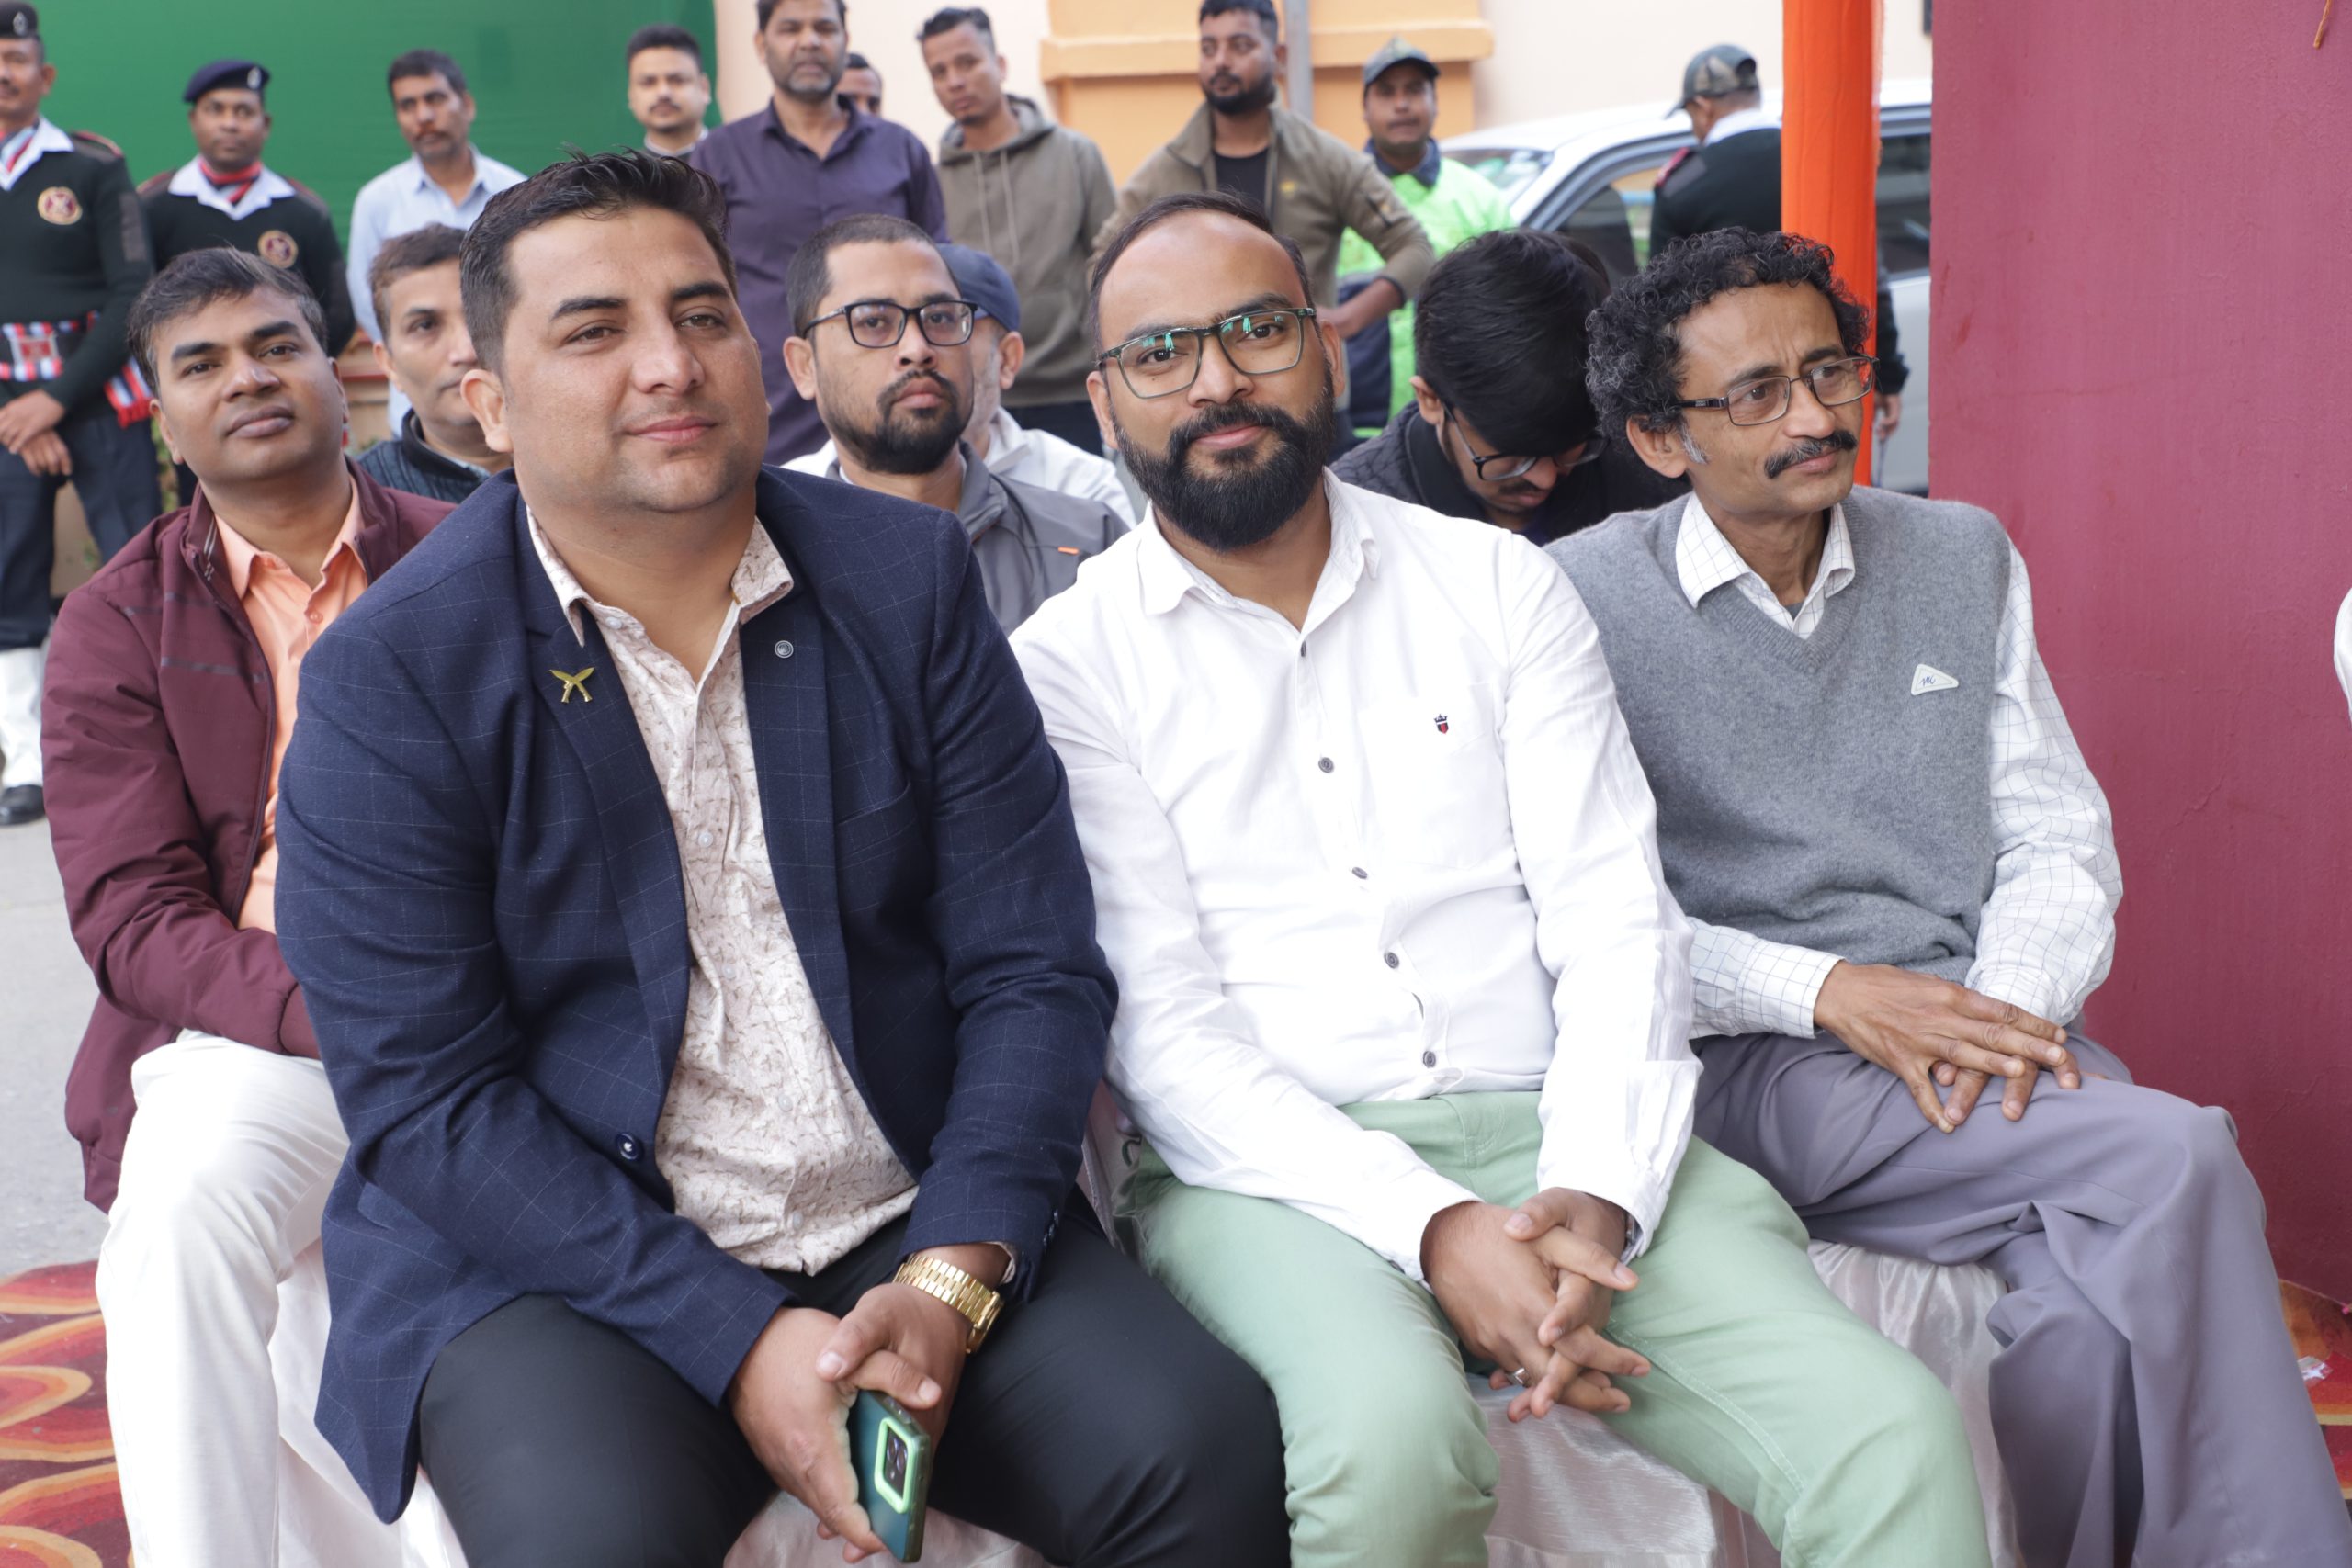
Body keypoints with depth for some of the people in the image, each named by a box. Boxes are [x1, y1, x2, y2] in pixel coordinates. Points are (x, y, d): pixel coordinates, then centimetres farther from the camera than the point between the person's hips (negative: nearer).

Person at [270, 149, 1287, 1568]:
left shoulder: (906, 576, 3)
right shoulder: (390, 682, -5)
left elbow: (1036, 971, 0)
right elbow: (424, 1095, -9)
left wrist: (953, 1280, -14)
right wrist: (736, 1341, -18)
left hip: (923, 1232, 2)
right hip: (556, 1259, -2)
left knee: (1206, 1441, -19)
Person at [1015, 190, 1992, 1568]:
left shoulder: (1499, 586, 12)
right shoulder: (1069, 664, 4)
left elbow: (1615, 918, 4)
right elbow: (1158, 1025, -5)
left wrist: (1594, 1194, -15)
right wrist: (1435, 1230, -18)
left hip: (1552, 1134, 2)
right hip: (1275, 1174, -2)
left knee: (1896, 1430, -22)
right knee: (1391, 1437, -34)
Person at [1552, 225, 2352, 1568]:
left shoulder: (1963, 559, 16)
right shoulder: (1582, 602, 0)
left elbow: (2062, 838, 13)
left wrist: (2012, 1007, -7)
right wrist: (1826, 992, -15)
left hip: (1985, 1030, 4)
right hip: (1754, 1065, -4)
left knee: (2089, 1309, -29)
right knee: (2176, 1162, -25)